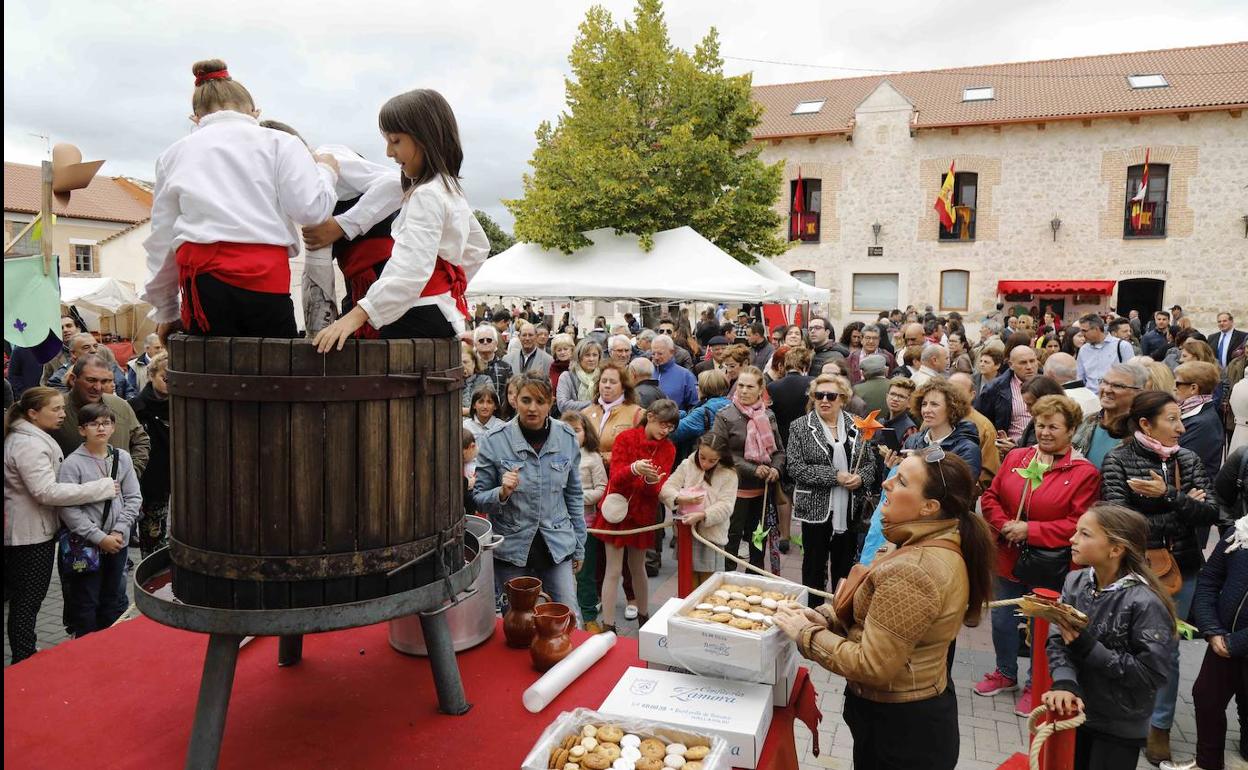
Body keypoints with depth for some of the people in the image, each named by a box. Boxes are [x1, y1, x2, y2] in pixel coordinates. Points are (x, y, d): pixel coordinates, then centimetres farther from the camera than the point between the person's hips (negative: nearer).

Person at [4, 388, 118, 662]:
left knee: (24, 600, 17)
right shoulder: (28, 444, -21)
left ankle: (23, 659, 28)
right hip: (30, 534, -10)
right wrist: (101, 487, -25)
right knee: (28, 601, -2)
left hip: (34, 529, 10)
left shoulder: (28, 438, 13)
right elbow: (47, 491, -28)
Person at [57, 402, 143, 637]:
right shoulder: (72, 463, -10)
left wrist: (119, 531, -8)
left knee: (115, 600, 16)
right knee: (86, 603, 7)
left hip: (118, 542, 4)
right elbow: (68, 508, -14)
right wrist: (99, 538, -16)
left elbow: (134, 498, 4)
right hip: (86, 545, -4)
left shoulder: (122, 458, 2)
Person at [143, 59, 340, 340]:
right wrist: (326, 171, 19)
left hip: (203, 279, 2)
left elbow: (161, 238, 21)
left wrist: (165, 311, 30)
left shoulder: (175, 153, 19)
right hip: (265, 276, -2)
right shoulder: (278, 142, 9)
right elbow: (310, 208, -2)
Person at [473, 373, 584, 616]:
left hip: (557, 546, 1)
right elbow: (479, 498, -2)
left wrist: (579, 546, 12)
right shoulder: (493, 442, -9)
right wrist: (502, 493, -23)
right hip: (511, 548, -1)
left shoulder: (567, 437, -1)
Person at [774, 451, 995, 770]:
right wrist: (828, 618, -2)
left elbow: (873, 666, -26)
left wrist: (806, 633, -16)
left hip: (896, 727, -9)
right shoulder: (945, 545, 0)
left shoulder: (911, 570, -31)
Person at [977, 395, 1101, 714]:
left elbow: (1079, 525, -14)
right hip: (1008, 557, 4)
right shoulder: (1015, 457, 2)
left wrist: (1030, 530, -19)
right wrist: (1003, 525, -10)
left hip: (1049, 566, -4)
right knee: (1002, 620, 17)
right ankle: (1005, 673, 40)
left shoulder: (1084, 472, -10)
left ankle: (1035, 685, 31)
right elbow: (990, 497, 8)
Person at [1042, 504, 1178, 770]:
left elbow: (1151, 675, -21)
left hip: (1120, 728, -4)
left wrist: (1088, 648, -24)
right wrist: (1064, 684, -27)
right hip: (1075, 712, 4)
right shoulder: (1075, 581, -6)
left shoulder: (1146, 602, -21)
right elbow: (1056, 642, -9)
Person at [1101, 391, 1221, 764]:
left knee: (1168, 651, 12)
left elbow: (1211, 513, -6)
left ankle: (1160, 727, 26)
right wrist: (1183, 511, -12)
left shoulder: (1189, 460, 3)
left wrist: (1168, 495, -20)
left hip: (1180, 570, 3)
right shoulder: (1117, 460, -10)